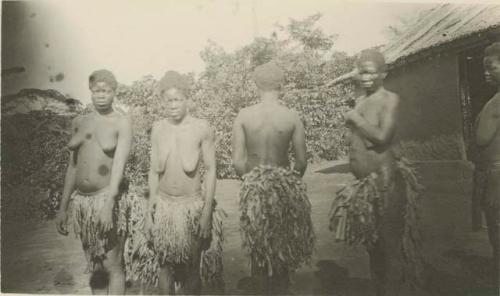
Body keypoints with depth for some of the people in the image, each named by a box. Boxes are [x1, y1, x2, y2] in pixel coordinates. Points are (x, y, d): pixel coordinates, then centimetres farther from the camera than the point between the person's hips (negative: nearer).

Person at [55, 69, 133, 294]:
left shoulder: (122, 123, -3)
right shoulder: (79, 122, 11)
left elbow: (119, 164, -15)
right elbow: (72, 166, 14)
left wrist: (109, 204, -27)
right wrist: (63, 208, 14)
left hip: (106, 198, -5)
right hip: (79, 200, 5)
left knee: (112, 265, 1)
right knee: (93, 265, 13)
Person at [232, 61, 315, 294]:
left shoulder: (243, 116, -7)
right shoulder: (292, 118, -8)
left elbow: (237, 161, -7)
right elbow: (302, 162, -5)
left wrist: (250, 179, 11)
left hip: (254, 186, 1)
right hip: (284, 185, 0)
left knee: (260, 242, 19)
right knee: (283, 244, 20)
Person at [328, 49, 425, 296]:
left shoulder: (389, 99, -10)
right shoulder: (360, 100, 13)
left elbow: (382, 137, -23)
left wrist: (355, 118, -12)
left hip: (383, 180, -8)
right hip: (364, 182, 8)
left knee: (389, 244, 1)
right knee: (372, 243, 19)